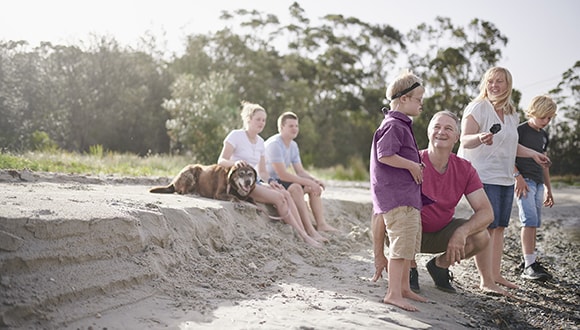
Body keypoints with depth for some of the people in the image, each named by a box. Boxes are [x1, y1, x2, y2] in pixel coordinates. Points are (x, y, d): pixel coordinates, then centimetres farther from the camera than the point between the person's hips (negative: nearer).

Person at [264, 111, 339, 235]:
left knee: (314, 187, 1)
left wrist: (315, 180, -12)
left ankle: (321, 224, -5)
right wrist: (308, 182, -27)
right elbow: (282, 175, -28)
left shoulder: (293, 145, 7)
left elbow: (300, 171, 8)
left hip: (281, 181, 10)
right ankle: (309, 229, -34)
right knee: (295, 187, -33)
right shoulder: (274, 144, -22)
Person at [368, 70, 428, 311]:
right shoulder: (393, 125, -13)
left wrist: (415, 163, 13)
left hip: (408, 196, 11)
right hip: (396, 196, -11)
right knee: (402, 244, -10)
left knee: (411, 244, 16)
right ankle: (393, 293, -5)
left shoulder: (402, 125, 19)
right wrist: (412, 165, -15)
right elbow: (384, 155, -23)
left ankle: (404, 287, 26)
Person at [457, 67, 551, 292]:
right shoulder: (478, 107, -8)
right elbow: (465, 140, -17)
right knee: (487, 227, -9)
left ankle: (496, 274, 20)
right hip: (483, 176, -8)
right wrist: (480, 138, -36)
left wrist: (533, 154, 19)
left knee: (500, 227, 10)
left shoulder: (511, 114, 16)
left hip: (505, 178, 8)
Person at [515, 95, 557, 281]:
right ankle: (529, 266, -18)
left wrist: (548, 189, 24)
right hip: (524, 181, -8)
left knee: (534, 223, 7)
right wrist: (518, 176, -20)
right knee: (530, 220, -16)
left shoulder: (544, 136, 17)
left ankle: (529, 262, 12)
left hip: (538, 182, 8)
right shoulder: (520, 130, -5)